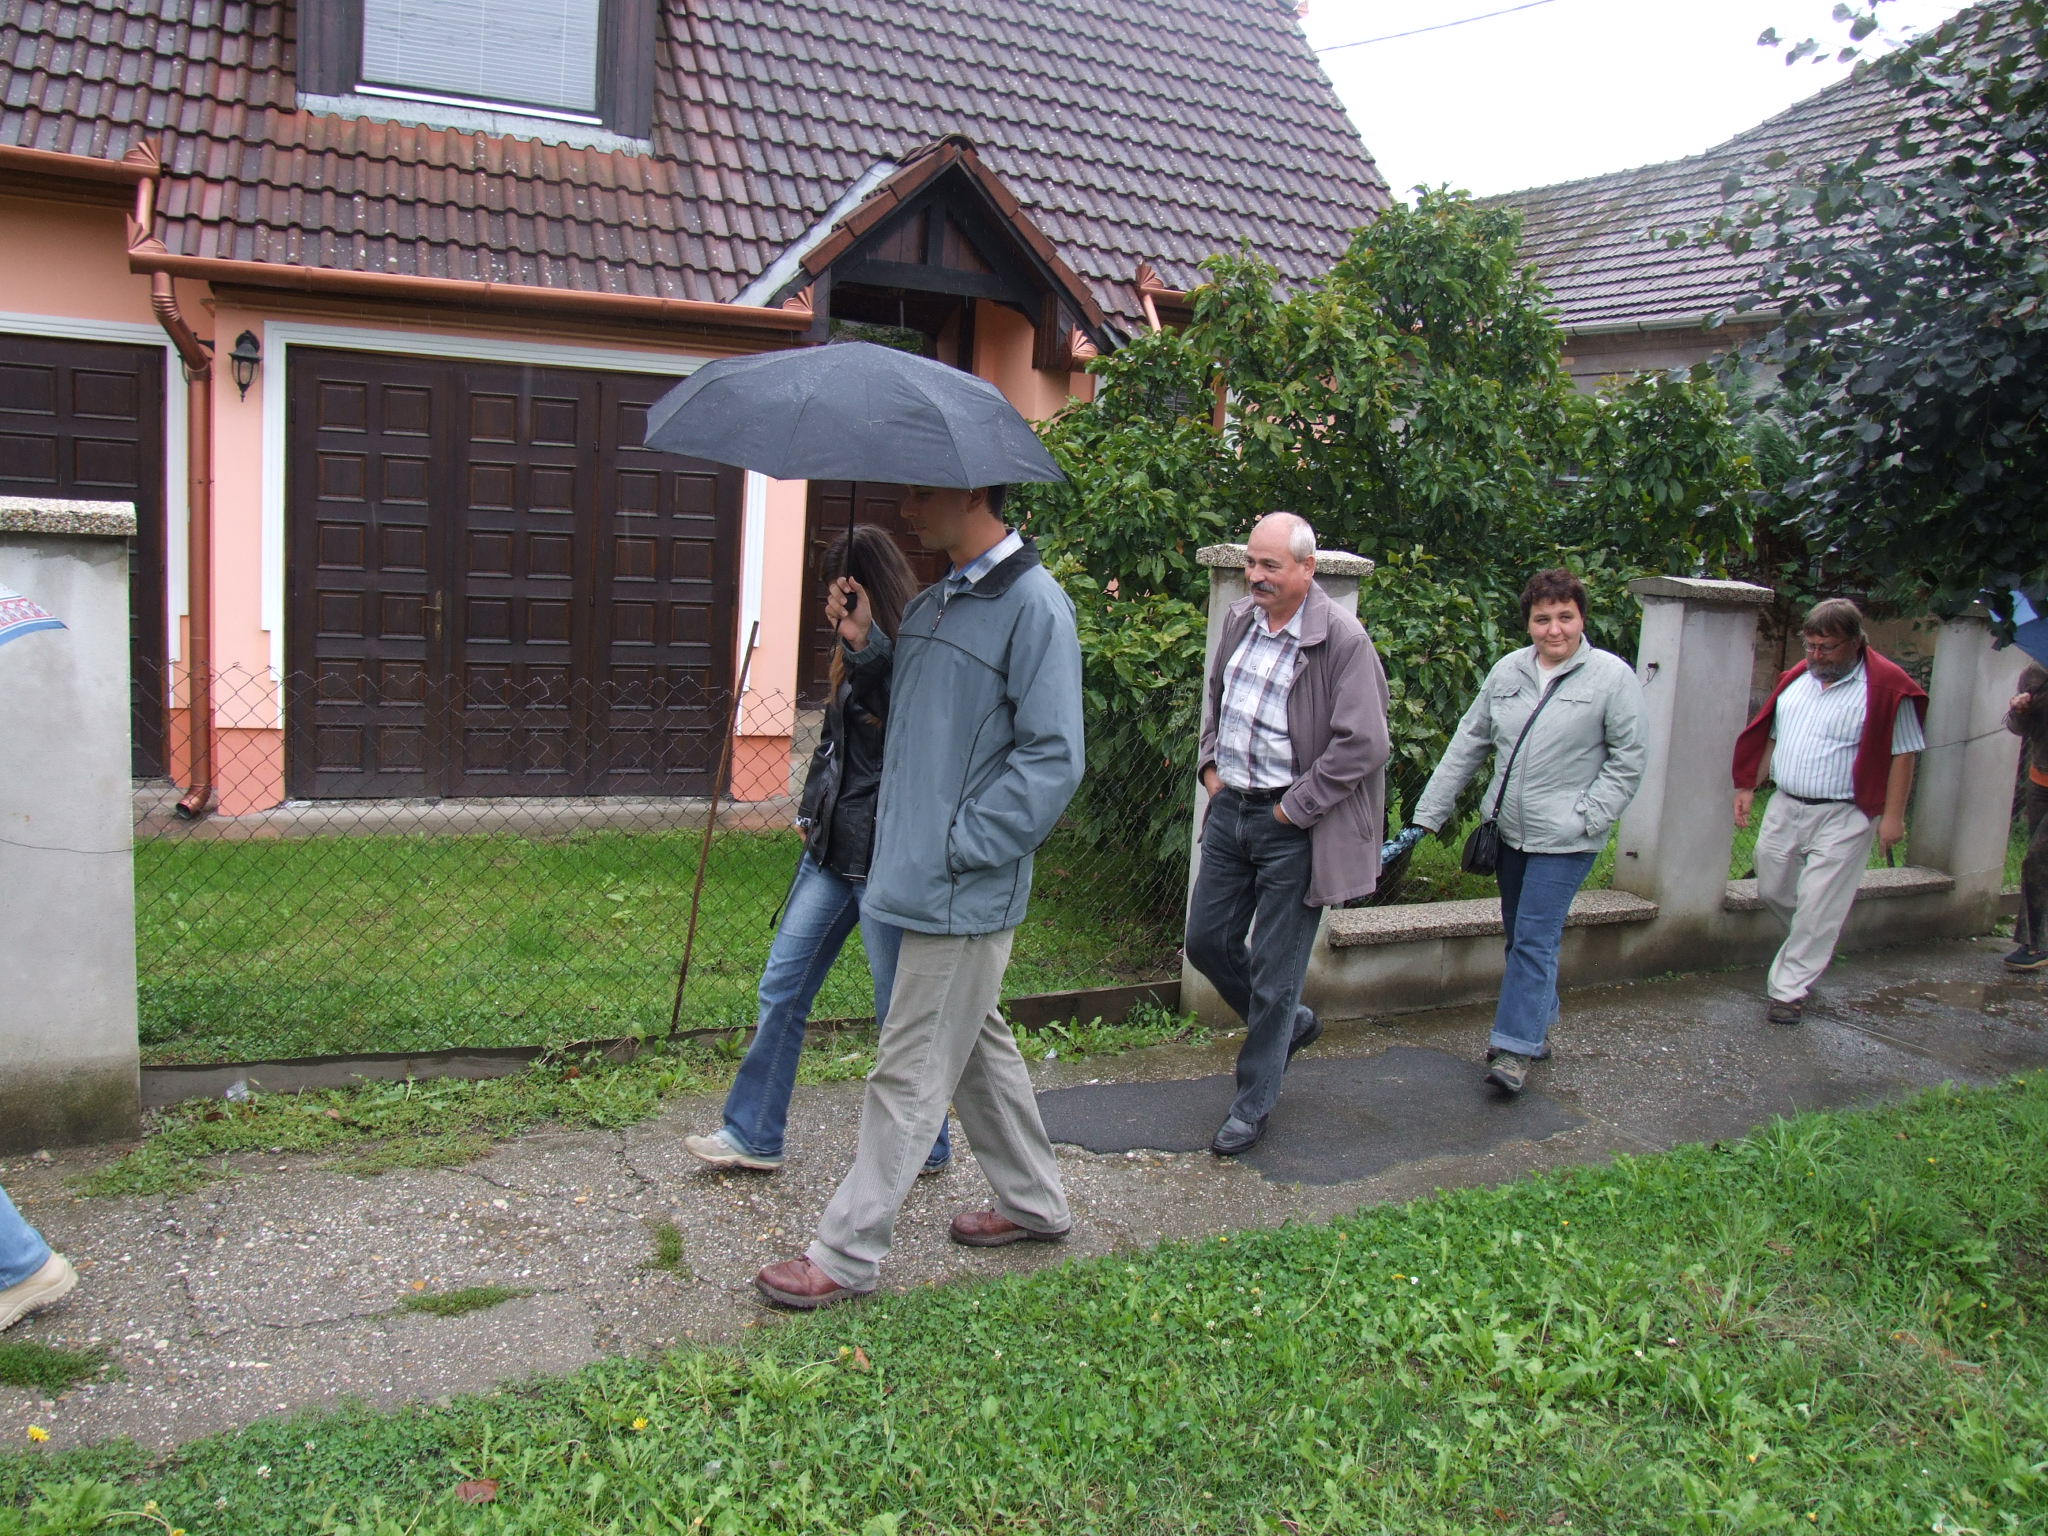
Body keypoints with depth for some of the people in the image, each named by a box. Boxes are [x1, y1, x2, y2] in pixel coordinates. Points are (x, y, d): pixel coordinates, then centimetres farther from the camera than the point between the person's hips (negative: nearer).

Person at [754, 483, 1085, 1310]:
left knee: (909, 1072, 1)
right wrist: (865, 647, 4)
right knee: (977, 1044, 21)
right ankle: (1035, 1202, 38)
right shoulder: (932, 603, 12)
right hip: (922, 873, 9)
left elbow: (1053, 757, -20)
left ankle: (846, 1255, 13)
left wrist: (960, 849, -20)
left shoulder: (1033, 605, -16)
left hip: (964, 891, -9)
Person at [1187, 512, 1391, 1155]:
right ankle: (1291, 1026, 39)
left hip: (1292, 827, -7)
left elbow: (1363, 745, -17)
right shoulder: (1240, 619, 5)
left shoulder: (1342, 639, -16)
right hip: (1230, 808, 7)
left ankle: (1253, 1102, 20)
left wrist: (1293, 809, -15)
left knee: (1273, 973, 3)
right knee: (1207, 942, 13)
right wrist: (1211, 763, 11)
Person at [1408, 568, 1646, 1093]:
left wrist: (1585, 818, -13)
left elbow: (1629, 759, -5)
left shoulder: (1612, 676, -7)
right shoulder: (1507, 670, 5)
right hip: (1510, 829, 6)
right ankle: (1538, 1026, 31)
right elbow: (1468, 743, 9)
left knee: (1535, 939, -7)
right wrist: (1429, 812, 7)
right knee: (1519, 934, 15)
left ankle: (1517, 1047, 1)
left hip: (1564, 840, -5)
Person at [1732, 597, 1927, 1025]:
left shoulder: (1886, 687, -10)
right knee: (1771, 889, 15)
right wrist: (1748, 787, 13)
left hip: (1843, 817, -6)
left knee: (1817, 906, -4)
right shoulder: (1797, 678, 9)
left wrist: (1892, 816, -13)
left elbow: (1902, 755, -9)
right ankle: (1813, 949, 41)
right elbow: (1772, 737, 17)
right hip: (1784, 808, 7)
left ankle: (1789, 991, 4)